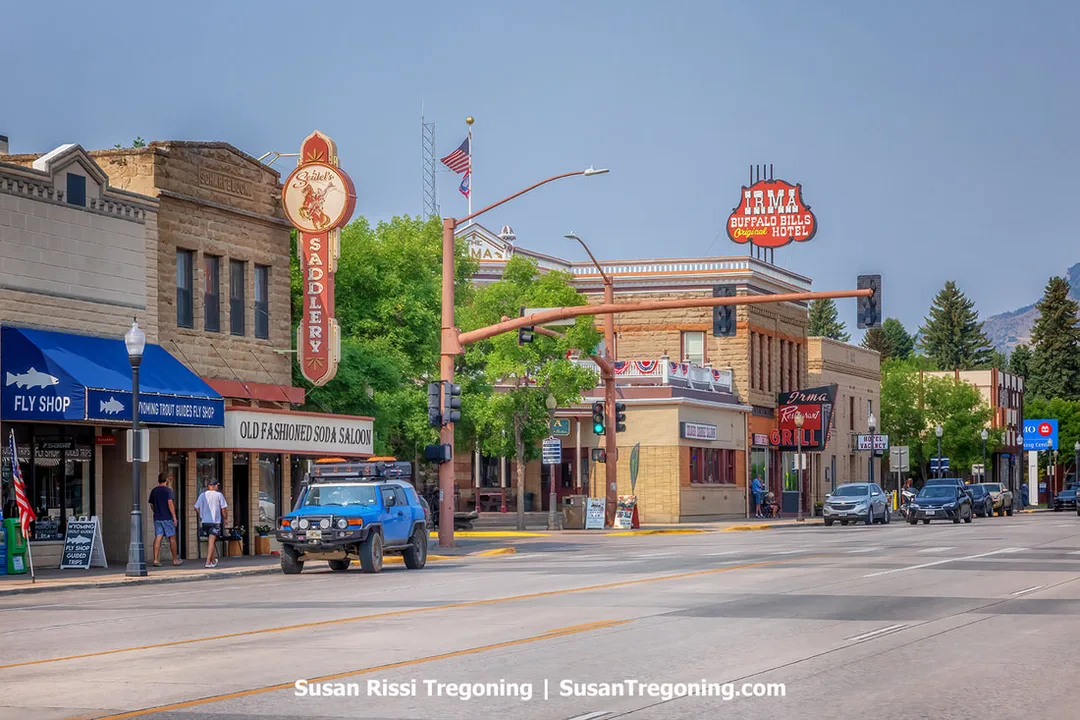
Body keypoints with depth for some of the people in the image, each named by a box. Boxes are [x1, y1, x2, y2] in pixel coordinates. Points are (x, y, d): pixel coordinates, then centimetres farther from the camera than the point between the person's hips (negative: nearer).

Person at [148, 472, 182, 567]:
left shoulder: (154, 491, 9)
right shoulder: (168, 490, -9)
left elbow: (151, 504, 14)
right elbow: (170, 503, -17)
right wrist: (174, 516, -15)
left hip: (157, 518, 5)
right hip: (167, 518, -5)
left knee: (158, 538, 1)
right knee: (172, 538, 6)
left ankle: (156, 559, -7)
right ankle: (175, 560, 13)